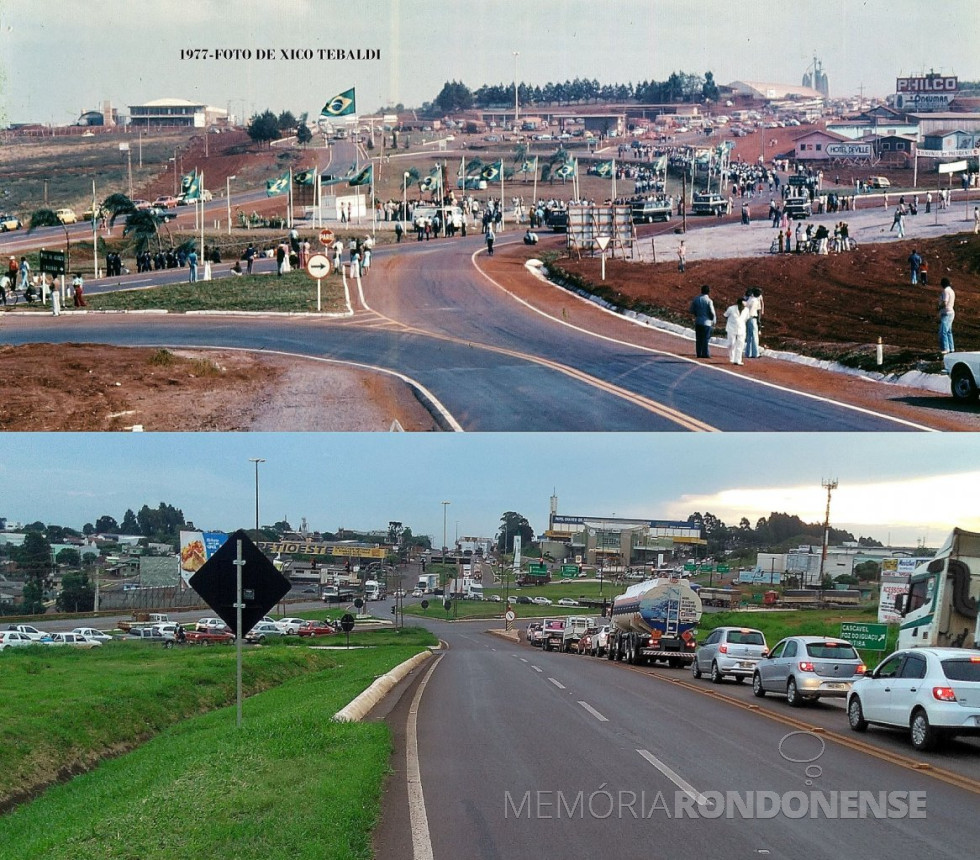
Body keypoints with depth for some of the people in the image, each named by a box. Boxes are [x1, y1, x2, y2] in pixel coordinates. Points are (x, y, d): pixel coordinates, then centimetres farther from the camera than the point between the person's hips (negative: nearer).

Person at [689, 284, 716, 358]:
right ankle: (705, 354, -2)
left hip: (698, 322, 5)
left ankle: (698, 353, 12)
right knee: (706, 339, 0)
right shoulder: (709, 301, -11)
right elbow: (712, 313, -11)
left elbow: (692, 311, 8)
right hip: (707, 322, -5)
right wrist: (713, 321, 4)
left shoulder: (695, 299, 4)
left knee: (698, 339, 10)